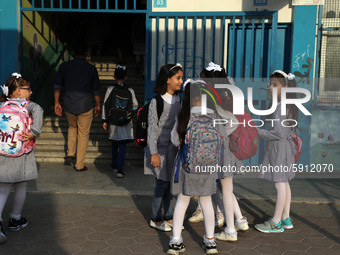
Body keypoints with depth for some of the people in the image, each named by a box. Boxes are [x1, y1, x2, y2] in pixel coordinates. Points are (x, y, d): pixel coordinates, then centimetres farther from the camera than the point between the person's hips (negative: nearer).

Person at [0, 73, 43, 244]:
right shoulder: (28, 105, -7)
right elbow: (37, 111, -25)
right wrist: (34, 132, -23)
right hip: (21, 153, -3)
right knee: (20, 187, 15)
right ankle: (15, 220, 28)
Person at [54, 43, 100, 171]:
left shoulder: (64, 66, 1)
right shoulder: (91, 68, -4)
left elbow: (57, 85, 2)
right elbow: (96, 89, 0)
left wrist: (56, 103, 9)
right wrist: (98, 105, 11)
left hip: (69, 106, 2)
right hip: (85, 106, -2)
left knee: (72, 127, 29)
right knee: (83, 134, 8)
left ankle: (70, 154, 17)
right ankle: (79, 165, 12)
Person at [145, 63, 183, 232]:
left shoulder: (178, 100, 7)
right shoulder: (157, 101, -12)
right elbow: (152, 128, -12)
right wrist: (154, 153, -14)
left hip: (175, 147, 6)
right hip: (161, 147, -6)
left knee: (171, 182, 12)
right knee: (162, 183, 1)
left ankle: (168, 217, 26)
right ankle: (156, 219, 18)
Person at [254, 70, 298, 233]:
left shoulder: (281, 107, -19)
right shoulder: (289, 106, 11)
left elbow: (279, 133, -22)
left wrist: (258, 132, -16)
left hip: (279, 147, -10)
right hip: (285, 146, 10)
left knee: (280, 184, -4)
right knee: (284, 183, 14)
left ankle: (276, 223, 4)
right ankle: (286, 219, 23)